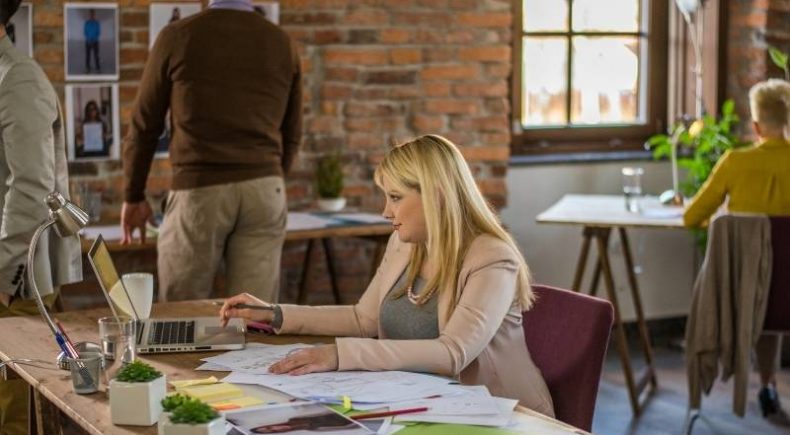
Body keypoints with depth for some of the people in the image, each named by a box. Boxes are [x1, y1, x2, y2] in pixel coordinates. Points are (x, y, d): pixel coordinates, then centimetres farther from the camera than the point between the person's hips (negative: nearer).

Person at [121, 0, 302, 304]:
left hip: (199, 191, -3)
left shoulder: (178, 37, -2)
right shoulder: (282, 44, 7)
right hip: (263, 190, 3)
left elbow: (144, 125, 5)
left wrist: (133, 196, 17)